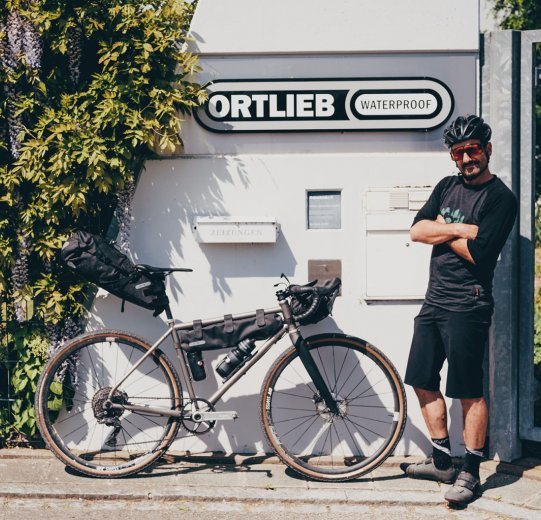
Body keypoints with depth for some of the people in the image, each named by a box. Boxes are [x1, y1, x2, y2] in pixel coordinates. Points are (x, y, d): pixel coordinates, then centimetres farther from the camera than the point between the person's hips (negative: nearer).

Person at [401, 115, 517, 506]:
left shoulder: (501, 198, -7)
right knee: (423, 382, 12)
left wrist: (442, 230, -4)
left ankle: (471, 473, 10)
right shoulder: (447, 187, 13)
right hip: (434, 299, 8)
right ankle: (442, 462, 25)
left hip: (467, 305, -7)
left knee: (470, 392, -2)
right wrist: (460, 229, -12)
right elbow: (417, 230, 1)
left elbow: (478, 252, -18)